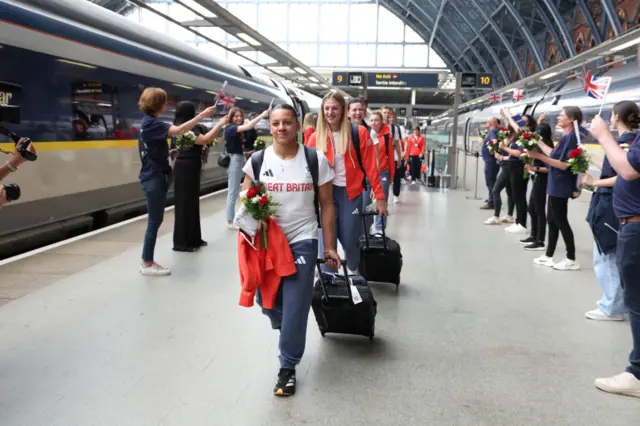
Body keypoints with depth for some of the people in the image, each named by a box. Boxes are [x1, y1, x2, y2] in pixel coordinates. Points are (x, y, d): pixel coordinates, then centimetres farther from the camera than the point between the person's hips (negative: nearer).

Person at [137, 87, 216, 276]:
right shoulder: (151, 123, -17)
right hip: (154, 178, -10)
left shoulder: (149, 123, 15)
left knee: (155, 220, 12)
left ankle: (147, 261, 19)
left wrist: (168, 152, 12)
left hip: (154, 176, 10)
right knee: (154, 220, -4)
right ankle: (147, 264, 4)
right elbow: (178, 130, -30)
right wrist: (202, 115, -29)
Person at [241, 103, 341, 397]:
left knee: (295, 307, -1)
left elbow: (326, 205, -1)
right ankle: (288, 331, 46)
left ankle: (287, 367, 18)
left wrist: (329, 247, -3)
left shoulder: (316, 160, -6)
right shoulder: (258, 160, -2)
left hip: (302, 241, -2)